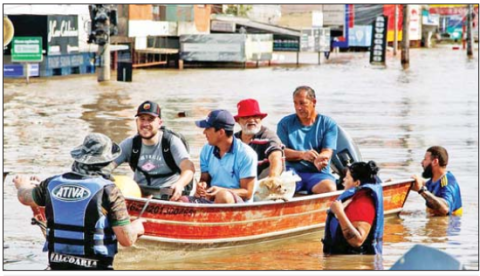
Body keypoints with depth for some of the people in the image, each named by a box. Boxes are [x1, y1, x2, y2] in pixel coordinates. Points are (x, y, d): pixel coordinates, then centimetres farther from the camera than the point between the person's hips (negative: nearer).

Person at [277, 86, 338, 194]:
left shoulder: (328, 123, 10)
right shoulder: (285, 123, 14)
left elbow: (327, 152, -3)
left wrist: (318, 159, -29)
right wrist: (302, 154, -18)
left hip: (318, 173, 0)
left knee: (329, 188, -35)